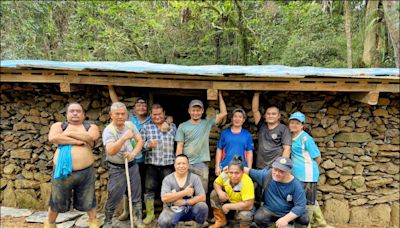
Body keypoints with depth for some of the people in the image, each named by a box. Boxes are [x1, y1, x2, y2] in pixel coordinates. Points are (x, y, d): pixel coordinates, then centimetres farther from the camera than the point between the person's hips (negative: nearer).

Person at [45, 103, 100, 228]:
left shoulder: (91, 127, 7)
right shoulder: (59, 125, 7)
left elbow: (90, 137, -16)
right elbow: (53, 138, -13)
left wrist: (68, 133, -10)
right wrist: (77, 141, -15)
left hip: (85, 171, 0)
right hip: (63, 171, 1)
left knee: (88, 200, 13)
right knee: (56, 201, 16)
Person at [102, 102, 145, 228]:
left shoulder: (130, 125, -2)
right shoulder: (108, 130, -19)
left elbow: (140, 140, -2)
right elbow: (111, 151, -31)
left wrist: (133, 153, -20)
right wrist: (124, 138, -43)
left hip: (132, 165, 5)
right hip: (117, 168, -4)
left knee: (136, 194, 13)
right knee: (114, 197, 5)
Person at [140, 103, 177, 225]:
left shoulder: (172, 126, 6)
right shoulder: (146, 127, 4)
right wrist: (148, 144, -18)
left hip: (168, 163, 0)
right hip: (151, 163, 0)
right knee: (149, 188, 7)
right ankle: (150, 214, 22)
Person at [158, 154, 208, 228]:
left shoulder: (194, 178, -4)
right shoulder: (168, 179, -5)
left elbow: (202, 197, -12)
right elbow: (164, 198, -20)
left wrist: (184, 202, -21)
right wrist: (185, 192, -22)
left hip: (190, 209, 1)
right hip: (172, 210, -1)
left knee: (202, 206, -28)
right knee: (164, 222, -32)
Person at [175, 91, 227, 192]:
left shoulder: (207, 123, 5)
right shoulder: (182, 126, 3)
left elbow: (223, 113, -1)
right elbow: (179, 147, 1)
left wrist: (220, 95, 0)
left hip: (202, 164, 1)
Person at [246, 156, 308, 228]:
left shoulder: (296, 184, -18)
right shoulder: (266, 175, -15)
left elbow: (300, 206, -19)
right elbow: (249, 171, -4)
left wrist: (286, 219, -29)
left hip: (289, 212, -1)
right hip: (270, 210, 1)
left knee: (305, 219, -26)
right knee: (258, 218, -27)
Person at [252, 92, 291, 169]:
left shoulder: (283, 129, 1)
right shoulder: (262, 126, 12)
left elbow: (287, 149, -5)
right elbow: (255, 110, 6)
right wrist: (256, 94, 2)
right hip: (261, 167, 4)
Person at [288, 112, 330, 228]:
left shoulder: (306, 138, -14)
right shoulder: (291, 137, 7)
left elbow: (317, 159, -9)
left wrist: (309, 169, 2)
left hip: (307, 176, -8)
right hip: (298, 176, 8)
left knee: (307, 201, 4)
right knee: (311, 200, 20)